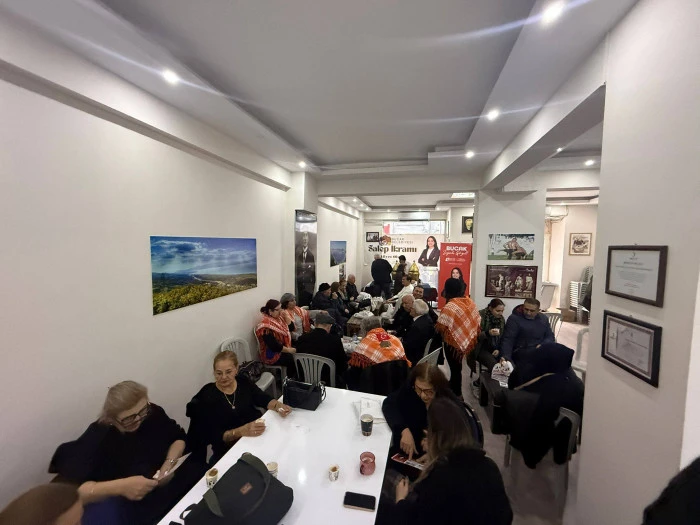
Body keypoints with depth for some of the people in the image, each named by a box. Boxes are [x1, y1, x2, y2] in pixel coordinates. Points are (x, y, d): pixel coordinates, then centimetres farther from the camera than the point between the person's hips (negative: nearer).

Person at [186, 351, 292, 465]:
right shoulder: (207, 396, -9)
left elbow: (263, 399, -3)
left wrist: (278, 406, -25)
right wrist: (241, 431, -30)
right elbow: (214, 436, -13)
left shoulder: (243, 382, 4)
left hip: (260, 433, 5)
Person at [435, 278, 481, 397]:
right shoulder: (470, 302, -3)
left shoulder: (450, 306, -26)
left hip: (453, 343, -7)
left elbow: (440, 327, -26)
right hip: (466, 341, 7)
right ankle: (454, 389, 40)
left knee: (455, 369, 11)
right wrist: (470, 336, 15)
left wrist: (436, 327, -4)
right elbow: (478, 322, 5)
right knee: (457, 367, 23)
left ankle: (456, 395, 28)